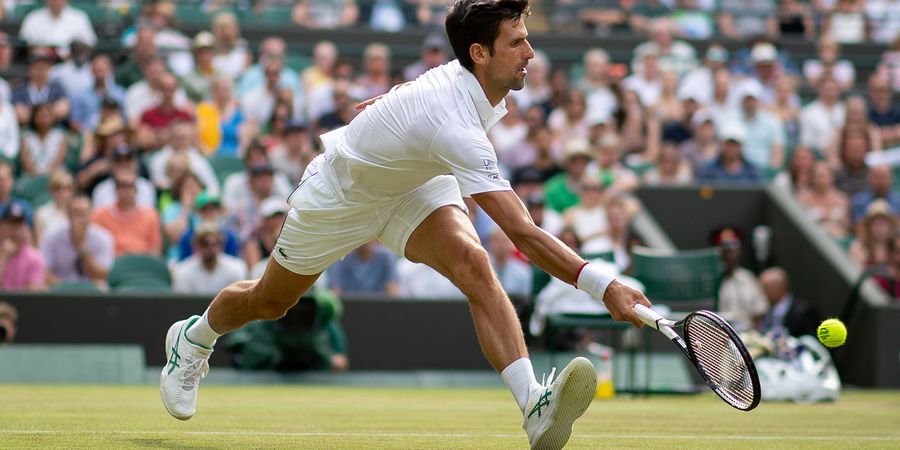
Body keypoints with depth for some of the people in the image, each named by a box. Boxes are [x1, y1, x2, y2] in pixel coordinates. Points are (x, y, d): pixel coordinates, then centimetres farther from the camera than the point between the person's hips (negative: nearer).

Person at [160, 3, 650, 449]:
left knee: (474, 264, -25)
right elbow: (521, 233, -50)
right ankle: (193, 337, 52)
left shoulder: (468, 76, -19)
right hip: (338, 195, -6)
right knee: (268, 303, 17)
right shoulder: (457, 130, -44)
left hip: (411, 185, 6)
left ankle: (534, 407, -40)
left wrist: (389, 104, 27)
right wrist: (603, 286, -53)